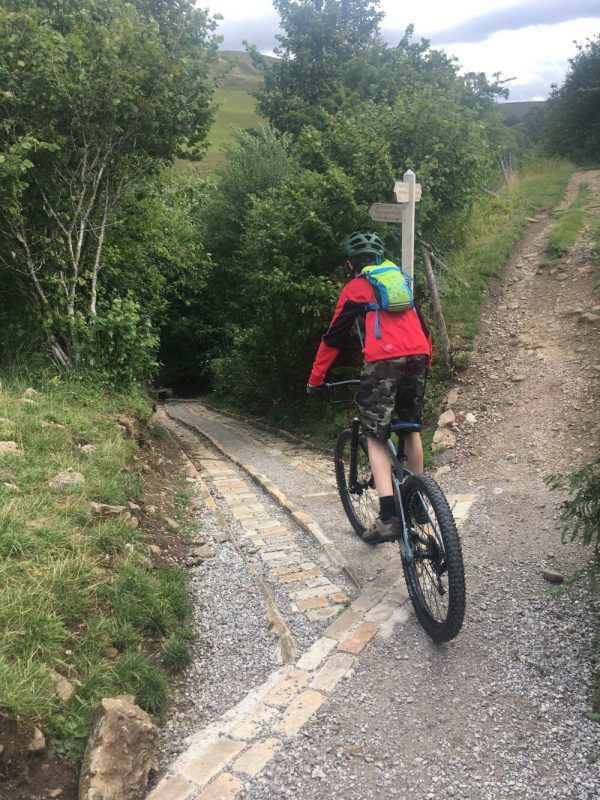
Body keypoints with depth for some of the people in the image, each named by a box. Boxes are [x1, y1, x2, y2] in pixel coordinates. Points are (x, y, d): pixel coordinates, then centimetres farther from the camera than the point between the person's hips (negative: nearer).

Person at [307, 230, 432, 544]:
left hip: (383, 361, -5)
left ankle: (388, 518, -11)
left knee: (376, 438, 0)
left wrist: (315, 379, 15)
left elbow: (333, 337, 9)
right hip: (416, 358, 6)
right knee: (411, 428, 21)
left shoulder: (355, 288, 10)